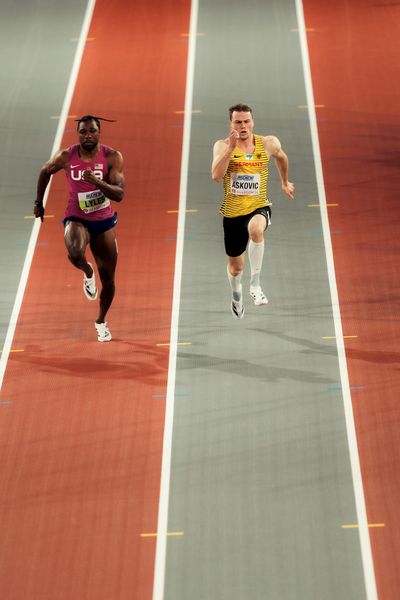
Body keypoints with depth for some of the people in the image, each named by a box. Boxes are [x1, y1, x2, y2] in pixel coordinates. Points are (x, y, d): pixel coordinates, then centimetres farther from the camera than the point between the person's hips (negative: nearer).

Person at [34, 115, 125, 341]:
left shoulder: (112, 157, -14)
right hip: (77, 219, -1)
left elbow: (119, 195, -21)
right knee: (75, 254, -36)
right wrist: (39, 202, 15)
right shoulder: (66, 157, -11)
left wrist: (96, 181, -36)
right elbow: (45, 172, 11)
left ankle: (101, 321, 36)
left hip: (104, 222, 1)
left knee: (108, 280, 8)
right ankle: (88, 272, 2)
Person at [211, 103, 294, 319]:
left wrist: (285, 182, 31)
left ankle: (255, 283, -25)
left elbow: (281, 157, 22)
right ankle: (236, 295, 49)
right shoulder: (223, 146, -8)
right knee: (235, 266, 13)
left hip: (258, 207, -1)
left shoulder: (268, 144, -2)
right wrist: (230, 148, -28)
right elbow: (216, 175, -24)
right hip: (232, 212, 1)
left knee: (255, 229, -39)